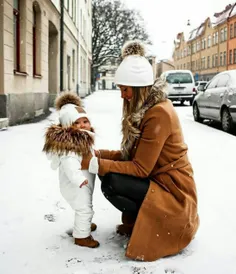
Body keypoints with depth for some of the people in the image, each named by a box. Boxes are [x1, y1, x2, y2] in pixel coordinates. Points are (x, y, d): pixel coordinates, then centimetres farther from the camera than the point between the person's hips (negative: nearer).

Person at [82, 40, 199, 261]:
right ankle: (135, 221, 12)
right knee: (108, 171, 0)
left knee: (111, 184, -22)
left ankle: (154, 225, -1)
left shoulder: (159, 113, -23)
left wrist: (95, 164, -22)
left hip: (173, 190, -9)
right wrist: (99, 155, -4)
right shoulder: (144, 108, 7)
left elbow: (140, 168, -24)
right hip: (158, 180, 9)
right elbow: (132, 155, 7)